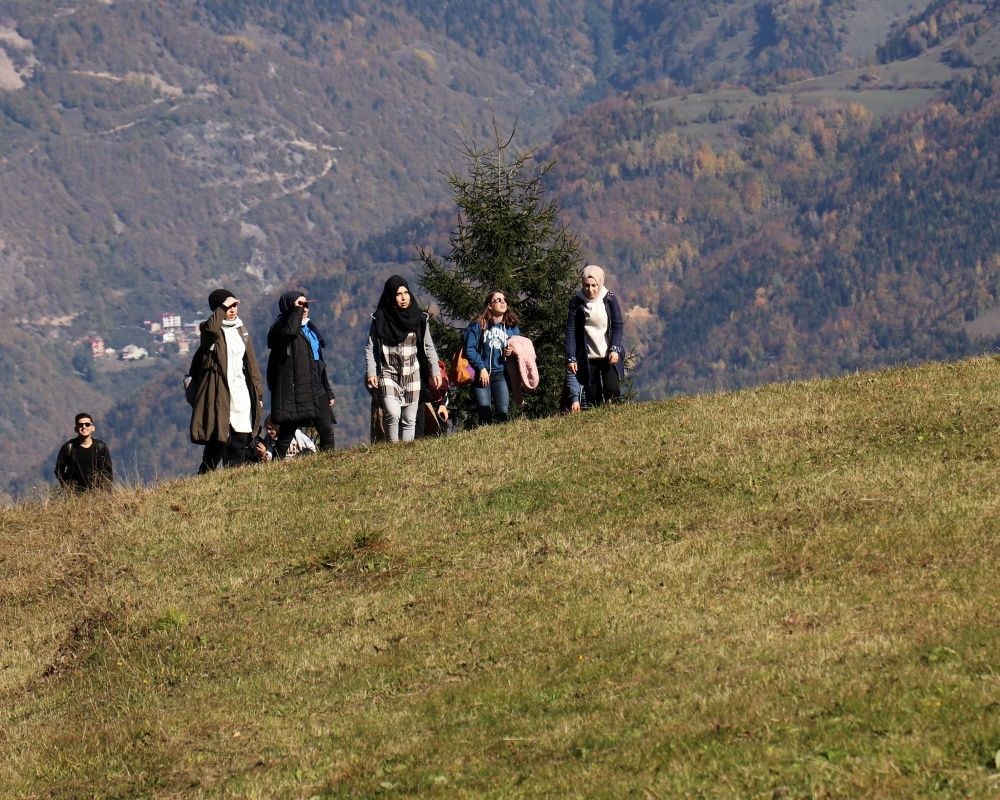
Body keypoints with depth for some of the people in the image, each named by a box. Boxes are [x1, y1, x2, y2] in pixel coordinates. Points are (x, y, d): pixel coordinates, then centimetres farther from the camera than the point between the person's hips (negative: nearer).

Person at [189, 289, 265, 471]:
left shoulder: (242, 331, 17)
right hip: (219, 393, -6)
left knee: (240, 443, 2)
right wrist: (222, 307, -16)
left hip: (241, 393, 6)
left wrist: (258, 393, 15)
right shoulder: (211, 330, -1)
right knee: (218, 440, -13)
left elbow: (252, 363, 19)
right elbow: (210, 328, -28)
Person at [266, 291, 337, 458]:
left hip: (316, 392, 7)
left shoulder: (310, 328, 20)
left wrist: (328, 392, 23)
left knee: (327, 431, 0)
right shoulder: (281, 326, -4)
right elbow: (289, 331, -32)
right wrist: (296, 309, -18)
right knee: (286, 433, -7)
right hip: (292, 392, -7)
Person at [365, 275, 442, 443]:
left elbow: (429, 348, 8)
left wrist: (435, 371, -2)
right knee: (392, 413, -21)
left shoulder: (419, 319, 5)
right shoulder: (380, 319, -1)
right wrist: (371, 372, -11)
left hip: (412, 375, 3)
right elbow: (370, 348, 0)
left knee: (409, 419, 3)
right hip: (388, 374, -3)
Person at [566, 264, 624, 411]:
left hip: (609, 355, 0)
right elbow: (571, 331, -3)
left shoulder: (609, 299, -2)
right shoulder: (576, 302, -2)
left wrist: (615, 349, -16)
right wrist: (571, 358, -10)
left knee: (612, 390, -14)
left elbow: (618, 326, -3)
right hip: (587, 357, 0)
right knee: (592, 395, -2)